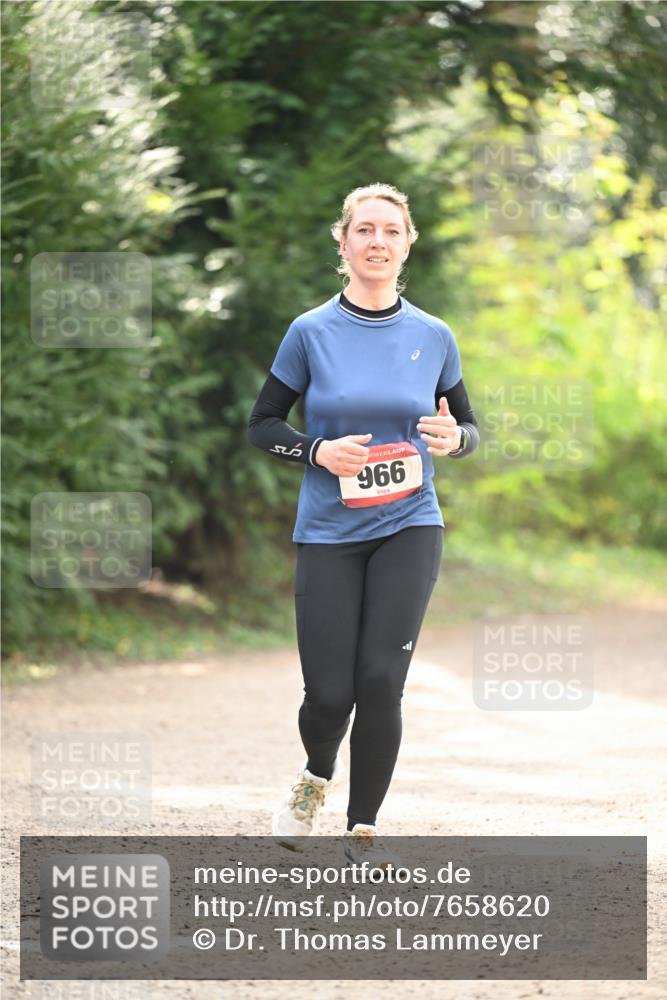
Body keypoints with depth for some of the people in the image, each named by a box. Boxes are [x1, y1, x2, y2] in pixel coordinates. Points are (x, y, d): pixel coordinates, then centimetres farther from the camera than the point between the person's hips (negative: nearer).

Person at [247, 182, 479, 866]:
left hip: (409, 528, 1)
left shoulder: (433, 337, 4)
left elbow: (468, 428, 15)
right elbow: (262, 425, 6)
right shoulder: (311, 332, -2)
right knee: (329, 695, -5)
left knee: (380, 682, -11)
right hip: (328, 532, -1)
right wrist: (318, 451, -13)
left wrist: (454, 438, -9)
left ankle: (363, 831, 6)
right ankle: (316, 777, 31)